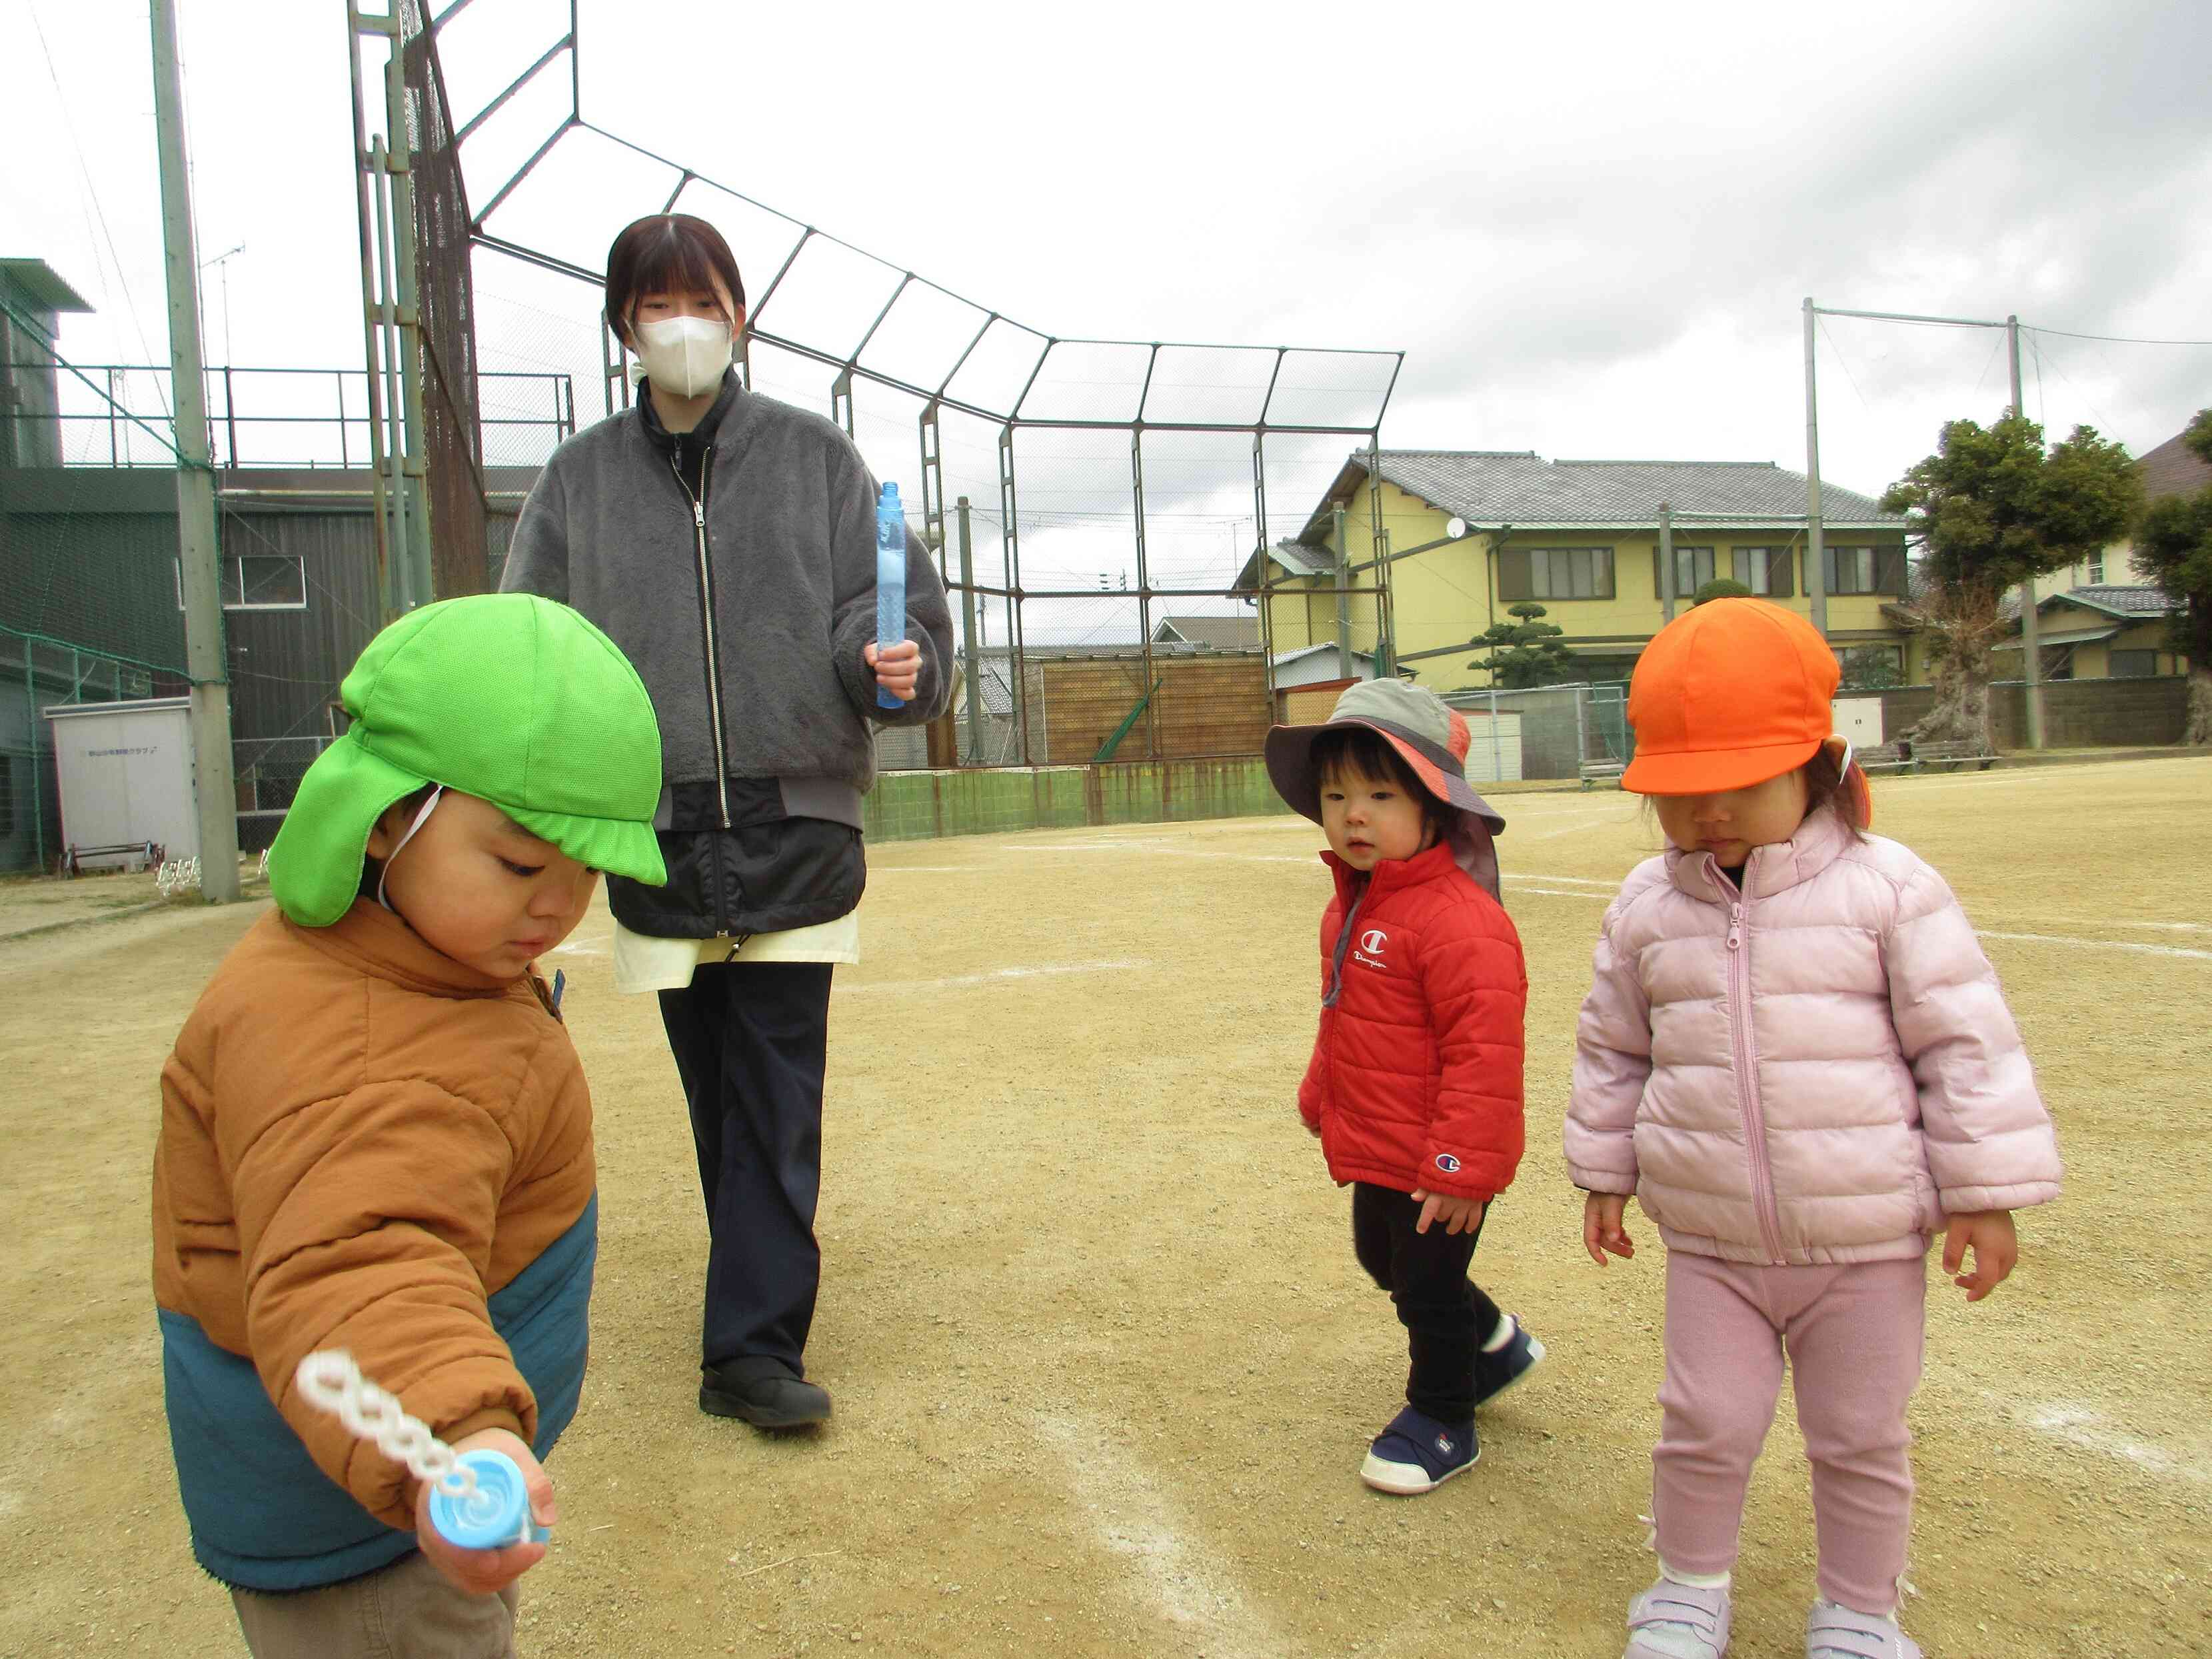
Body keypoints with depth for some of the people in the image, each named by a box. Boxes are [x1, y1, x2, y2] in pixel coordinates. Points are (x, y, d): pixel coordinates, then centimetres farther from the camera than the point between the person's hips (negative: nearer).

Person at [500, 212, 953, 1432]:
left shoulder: (813, 457, 5)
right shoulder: (581, 481, 9)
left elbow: (894, 605, 3)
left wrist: (892, 663, -19)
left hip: (795, 830, -2)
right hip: (658, 831, 2)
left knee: (776, 1103, -2)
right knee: (722, 1097, 11)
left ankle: (754, 1345, 5)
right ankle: (763, 1307, 28)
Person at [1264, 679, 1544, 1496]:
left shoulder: (1457, 917, -27)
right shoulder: (1351, 904, 4)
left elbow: (1484, 1052, -27)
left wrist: (1461, 1167, -25)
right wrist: (1321, 1097, 21)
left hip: (1436, 1168, -9)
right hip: (1375, 1151, 10)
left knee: (1427, 1285, 9)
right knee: (1383, 1262, 25)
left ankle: (1442, 1417, 33)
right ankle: (1494, 1340, 49)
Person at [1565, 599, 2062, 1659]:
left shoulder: (1888, 888, -10)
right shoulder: (1647, 908, -1)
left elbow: (1964, 1042, -6)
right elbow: (1612, 1052, 10)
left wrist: (1985, 1193, -6)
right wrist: (1603, 1176, 13)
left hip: (1868, 1241, -2)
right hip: (1710, 1241, 2)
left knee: (1860, 1439, 15)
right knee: (1705, 1424, 11)